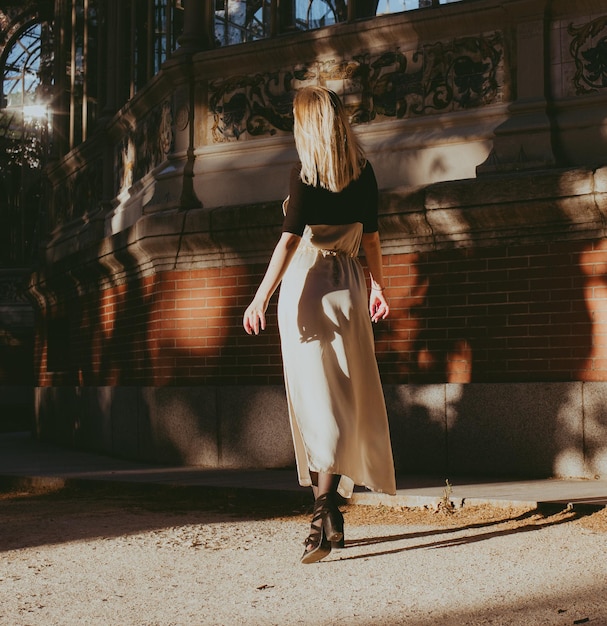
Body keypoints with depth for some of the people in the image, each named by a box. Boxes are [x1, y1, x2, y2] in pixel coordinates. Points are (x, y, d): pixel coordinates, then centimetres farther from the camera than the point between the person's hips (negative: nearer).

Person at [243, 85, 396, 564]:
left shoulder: (306, 173, -10)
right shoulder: (363, 172, 5)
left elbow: (291, 239, -18)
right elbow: (371, 236, 11)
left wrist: (262, 296, -20)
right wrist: (379, 286, 22)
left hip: (308, 285, -5)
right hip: (348, 283, 5)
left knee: (316, 399, -3)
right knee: (347, 397, 9)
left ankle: (325, 514, -7)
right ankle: (329, 511, 12)